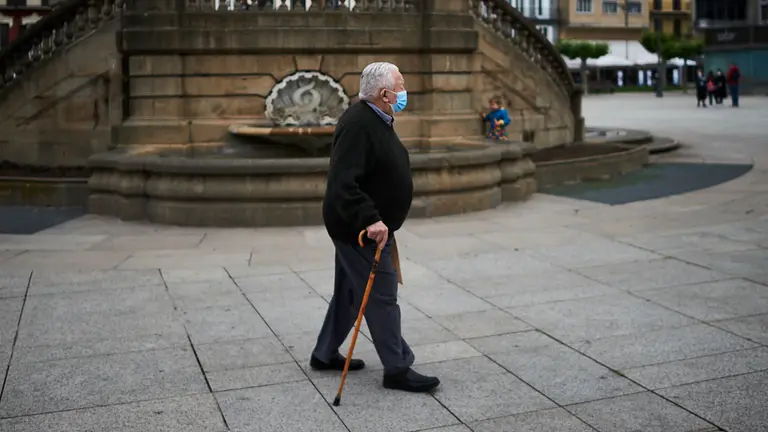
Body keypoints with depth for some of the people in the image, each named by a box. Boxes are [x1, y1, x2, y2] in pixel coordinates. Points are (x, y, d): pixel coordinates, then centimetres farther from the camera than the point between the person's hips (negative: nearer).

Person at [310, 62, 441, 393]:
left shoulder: (377, 120, 11)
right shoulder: (357, 125, -23)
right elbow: (342, 183, -32)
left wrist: (377, 220, 27)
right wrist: (370, 219, -39)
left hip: (363, 227, 11)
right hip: (360, 229, -11)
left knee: (350, 292, 18)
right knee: (382, 297, -3)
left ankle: (324, 354, 31)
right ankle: (397, 369, 7)